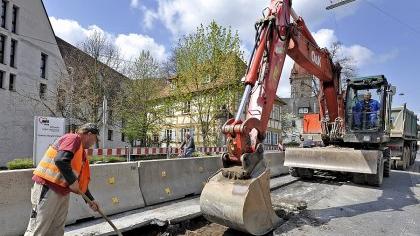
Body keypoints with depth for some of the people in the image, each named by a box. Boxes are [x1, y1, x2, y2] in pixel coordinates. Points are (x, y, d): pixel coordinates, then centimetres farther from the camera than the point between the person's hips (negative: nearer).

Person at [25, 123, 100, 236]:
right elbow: (60, 160, -28)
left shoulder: (82, 152, 17)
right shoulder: (73, 138, -11)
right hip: (48, 188, -10)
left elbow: (81, 180, 21)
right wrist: (72, 181, -21)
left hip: (63, 192, 10)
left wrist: (90, 199, 20)